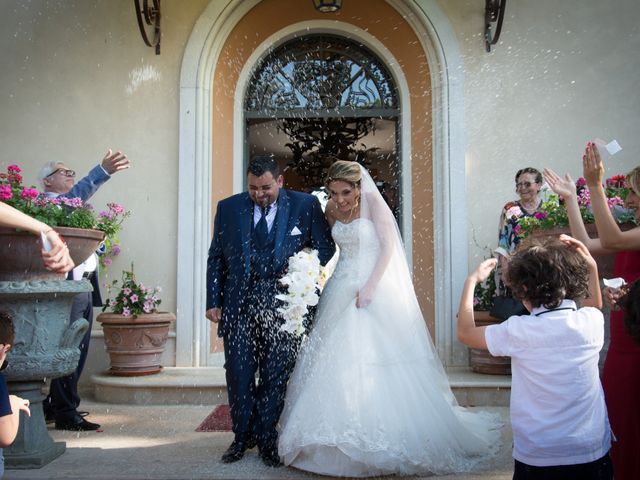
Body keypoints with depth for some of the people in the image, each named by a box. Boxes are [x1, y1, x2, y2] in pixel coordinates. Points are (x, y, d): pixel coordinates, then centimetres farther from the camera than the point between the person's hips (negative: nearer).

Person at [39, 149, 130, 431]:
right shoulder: (48, 204, -7)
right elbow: (76, 195, -27)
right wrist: (104, 171, -38)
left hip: (85, 288, 9)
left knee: (78, 351, 14)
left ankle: (56, 405, 26)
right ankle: (65, 413, 6)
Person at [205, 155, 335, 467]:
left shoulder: (306, 205, 1)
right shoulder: (228, 208, 7)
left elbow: (326, 246, 8)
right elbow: (215, 258, 9)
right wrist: (213, 302, 3)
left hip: (284, 304, -1)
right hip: (239, 303, 2)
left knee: (276, 376, 5)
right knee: (239, 374, 5)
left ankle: (267, 440, 21)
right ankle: (242, 436, 24)